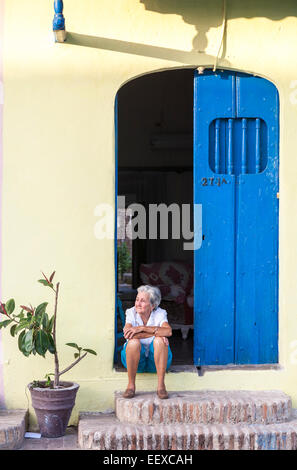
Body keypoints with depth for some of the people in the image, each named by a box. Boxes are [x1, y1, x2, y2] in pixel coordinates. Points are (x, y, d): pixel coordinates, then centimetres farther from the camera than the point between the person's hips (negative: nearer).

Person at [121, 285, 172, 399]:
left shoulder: (159, 314, -8)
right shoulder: (131, 313, -7)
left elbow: (168, 331, -30)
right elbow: (127, 333, -27)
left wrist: (142, 328, -34)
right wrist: (156, 332, -30)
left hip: (156, 360, 0)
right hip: (136, 360, 0)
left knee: (159, 340, -30)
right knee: (134, 342, -31)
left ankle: (161, 385, -25)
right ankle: (131, 385, -20)